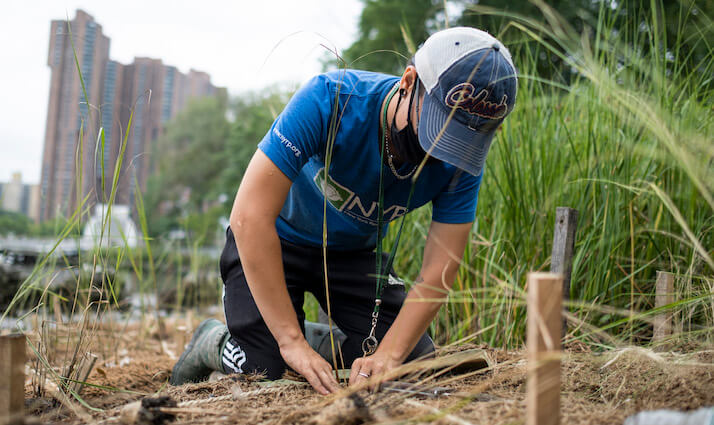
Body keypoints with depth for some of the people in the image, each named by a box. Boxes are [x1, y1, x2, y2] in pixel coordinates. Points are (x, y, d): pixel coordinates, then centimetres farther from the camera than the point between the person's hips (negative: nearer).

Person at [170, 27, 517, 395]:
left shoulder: (461, 165, -24)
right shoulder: (329, 101, -36)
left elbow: (437, 273, -22)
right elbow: (250, 216, -40)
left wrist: (388, 354, -38)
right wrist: (291, 342, -42)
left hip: (354, 252, 4)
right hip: (273, 241, -4)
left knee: (415, 362, -9)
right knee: (263, 371, -19)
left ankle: (316, 341, 17)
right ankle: (212, 342, 15)